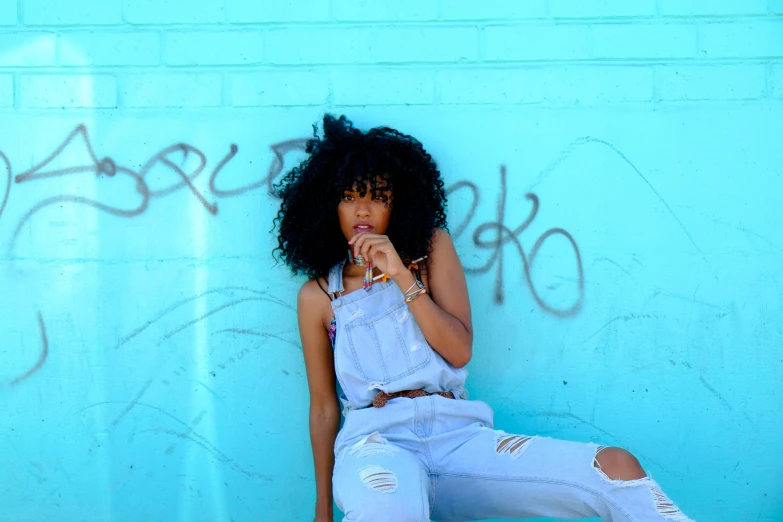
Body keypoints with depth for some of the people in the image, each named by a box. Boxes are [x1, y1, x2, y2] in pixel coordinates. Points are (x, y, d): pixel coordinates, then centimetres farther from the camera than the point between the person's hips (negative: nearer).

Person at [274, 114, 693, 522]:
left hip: (456, 435, 3)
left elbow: (459, 351, 3)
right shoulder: (317, 296, 11)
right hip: (376, 440, -2)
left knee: (618, 469, -18)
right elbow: (323, 407, 13)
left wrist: (403, 276, -8)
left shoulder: (431, 249, 14)